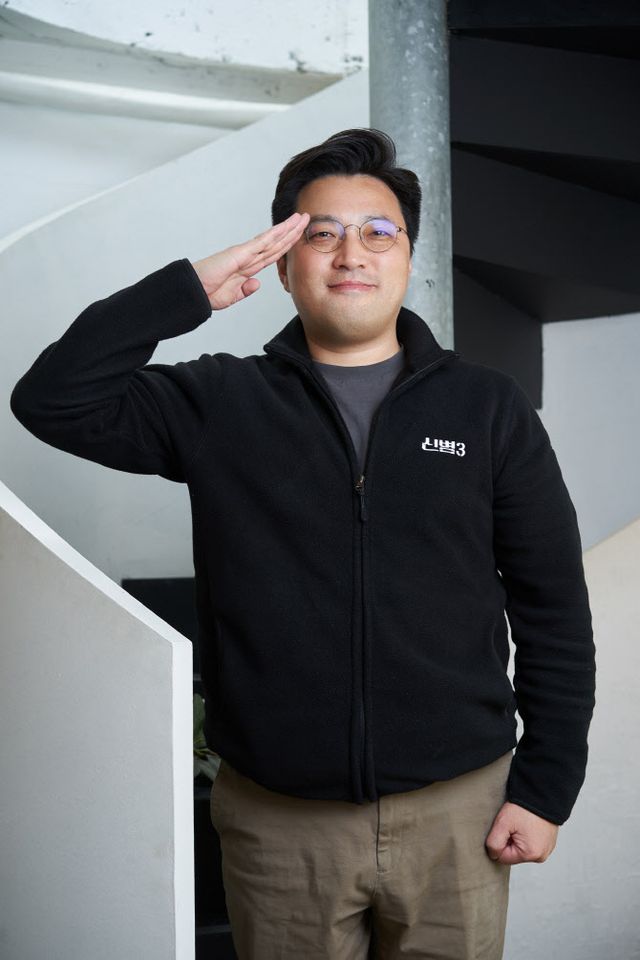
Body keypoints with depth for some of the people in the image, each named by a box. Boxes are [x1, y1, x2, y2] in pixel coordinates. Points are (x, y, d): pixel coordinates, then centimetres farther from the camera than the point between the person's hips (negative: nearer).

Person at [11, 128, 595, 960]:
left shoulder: (489, 409, 1)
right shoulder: (220, 404, 2)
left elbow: (553, 607, 2)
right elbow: (51, 399, -8)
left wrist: (546, 785, -1)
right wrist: (189, 289, -12)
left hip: (456, 810, 0)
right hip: (277, 820, 0)